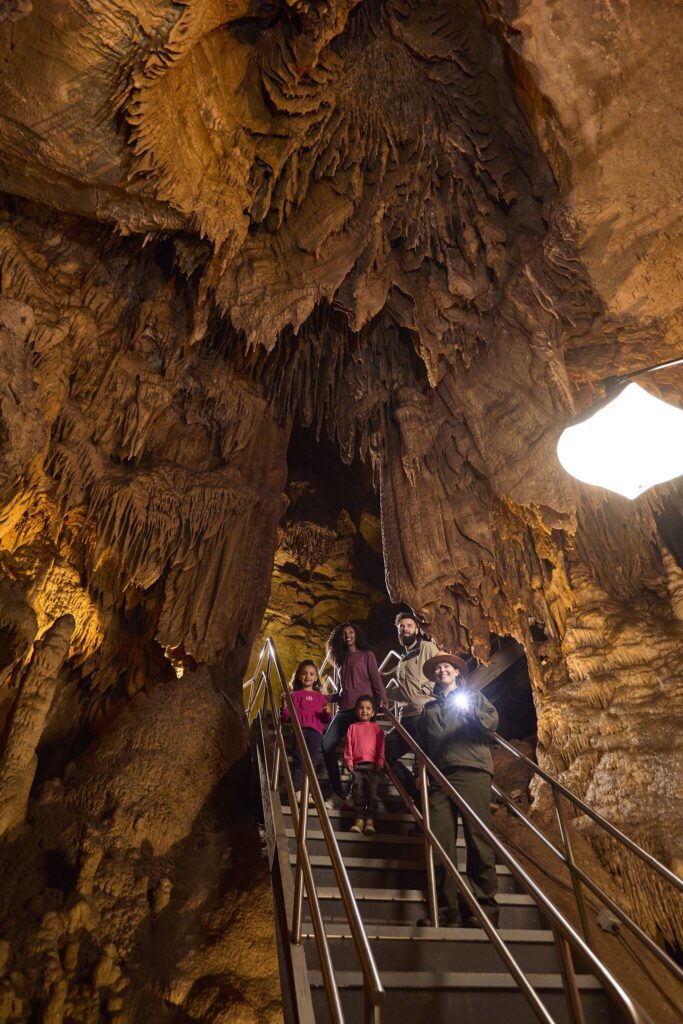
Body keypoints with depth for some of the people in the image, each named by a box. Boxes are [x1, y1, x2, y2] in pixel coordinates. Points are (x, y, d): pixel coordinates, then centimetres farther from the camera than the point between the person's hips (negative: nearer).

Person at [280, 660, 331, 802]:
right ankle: (297, 791, -5)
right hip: (300, 729, -2)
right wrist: (285, 707, -10)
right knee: (298, 760, -8)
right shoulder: (295, 695, 13)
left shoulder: (320, 697, 20)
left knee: (311, 762, -3)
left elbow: (326, 720, 17)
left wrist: (328, 713, -4)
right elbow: (287, 717, 9)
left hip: (315, 731, 2)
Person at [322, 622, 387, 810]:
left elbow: (375, 679, 0)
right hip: (344, 709, 6)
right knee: (327, 744, -10)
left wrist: (382, 700, -11)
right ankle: (337, 794, -10)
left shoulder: (366, 655, 9)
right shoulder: (342, 659, 25)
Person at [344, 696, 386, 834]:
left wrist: (380, 762, -2)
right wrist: (349, 761, 0)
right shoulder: (353, 727, 16)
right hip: (357, 765, 1)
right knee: (358, 791, -7)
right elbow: (348, 746, 10)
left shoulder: (376, 727, 14)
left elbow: (381, 746, 8)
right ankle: (359, 820, -10)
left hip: (372, 765, -1)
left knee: (372, 791, -9)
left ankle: (370, 820, -12)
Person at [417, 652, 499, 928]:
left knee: (478, 839, -7)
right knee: (440, 842, -5)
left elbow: (493, 721, 2)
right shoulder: (429, 709, 26)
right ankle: (446, 909, 1)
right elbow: (422, 744, 26)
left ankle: (483, 909, -2)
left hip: (472, 772, -3)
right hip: (439, 777, 3)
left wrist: (471, 713, -14)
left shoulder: (474, 696, 17)